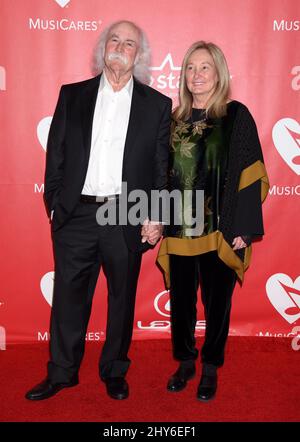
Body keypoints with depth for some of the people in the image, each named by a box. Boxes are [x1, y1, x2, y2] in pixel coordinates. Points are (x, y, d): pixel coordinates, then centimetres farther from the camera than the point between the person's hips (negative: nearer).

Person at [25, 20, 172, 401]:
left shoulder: (157, 105, 4)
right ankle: (61, 373, 27)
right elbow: (55, 153, 8)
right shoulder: (72, 95, 8)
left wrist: (156, 218, -5)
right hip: (76, 216, 1)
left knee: (122, 299, 11)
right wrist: (54, 202, 1)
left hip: (127, 219, -1)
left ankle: (114, 372, 31)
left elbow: (162, 166, 2)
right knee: (68, 298, 9)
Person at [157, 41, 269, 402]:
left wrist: (242, 228, -12)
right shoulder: (175, 120, 9)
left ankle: (210, 367, 28)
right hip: (179, 229, 4)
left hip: (219, 230, -3)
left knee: (216, 300, 8)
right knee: (181, 300, 12)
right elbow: (165, 175, 11)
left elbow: (249, 175, -6)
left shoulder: (236, 116, -2)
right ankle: (185, 361, 33)